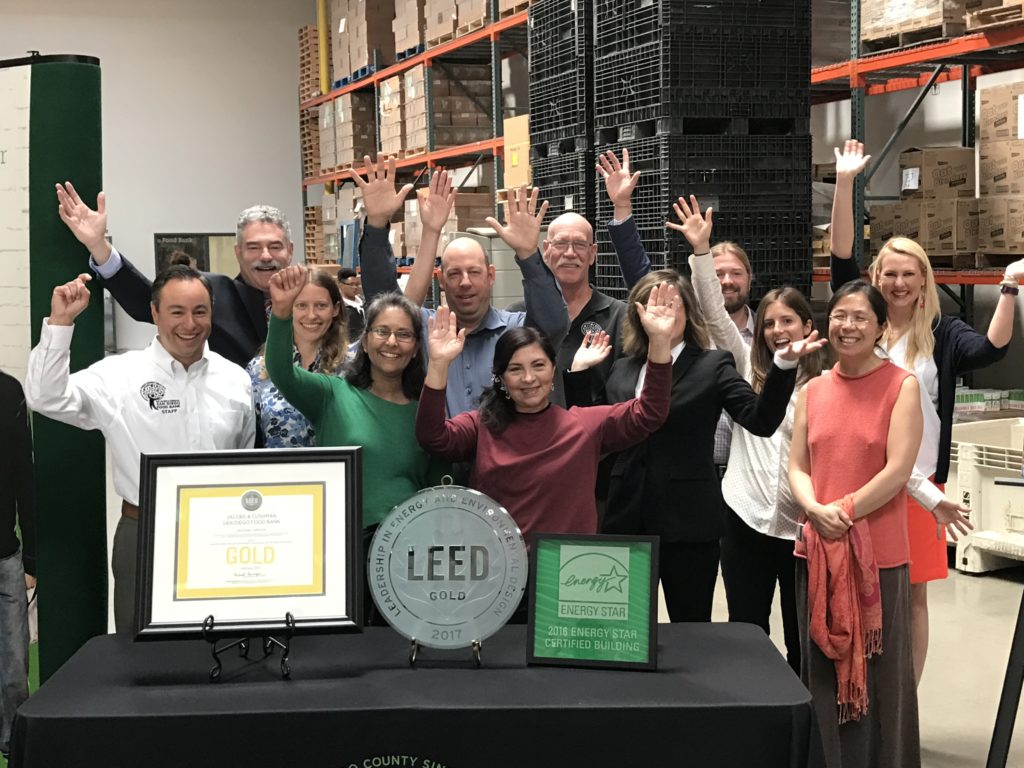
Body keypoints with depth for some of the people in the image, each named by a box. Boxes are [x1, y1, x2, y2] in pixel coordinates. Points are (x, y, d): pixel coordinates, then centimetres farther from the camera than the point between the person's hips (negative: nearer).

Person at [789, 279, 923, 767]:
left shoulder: (901, 385, -4)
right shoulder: (813, 391, 10)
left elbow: (897, 471, -11)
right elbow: (796, 466, 10)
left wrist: (844, 512, -15)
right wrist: (816, 510, -9)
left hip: (879, 552, -4)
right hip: (817, 549, 4)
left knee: (878, 673, 3)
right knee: (822, 669, 11)